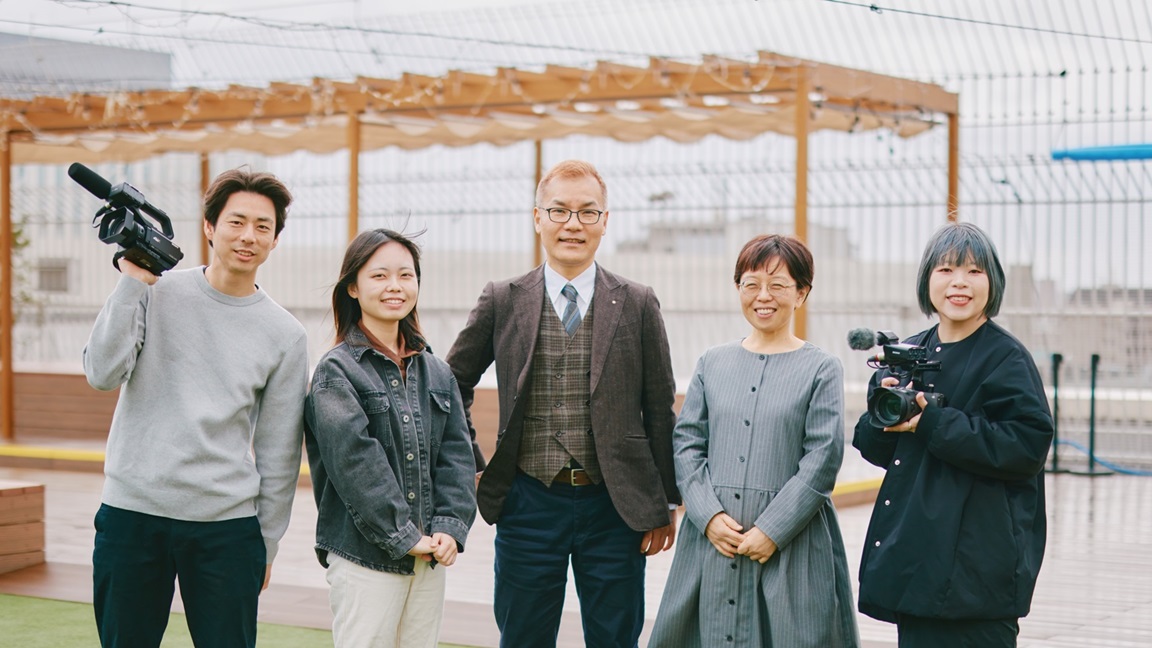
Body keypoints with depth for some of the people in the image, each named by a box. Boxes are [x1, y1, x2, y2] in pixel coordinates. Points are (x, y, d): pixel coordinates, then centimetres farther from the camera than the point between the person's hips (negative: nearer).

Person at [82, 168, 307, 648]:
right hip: (131, 511, 0)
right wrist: (133, 283, -11)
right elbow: (103, 374, -10)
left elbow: (279, 455, 6)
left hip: (227, 523, 0)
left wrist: (266, 545, 7)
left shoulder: (286, 336, 3)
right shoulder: (157, 293, 2)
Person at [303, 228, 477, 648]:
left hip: (429, 556, 6)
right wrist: (403, 536, -16)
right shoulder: (337, 370, -6)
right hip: (364, 559, -5)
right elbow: (354, 462, -14)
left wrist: (450, 527, -6)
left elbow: (457, 454, 8)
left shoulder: (436, 373, 12)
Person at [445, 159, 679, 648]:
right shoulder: (503, 301, 3)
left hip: (614, 506, 0)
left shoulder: (638, 305, 2)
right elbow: (454, 382, 15)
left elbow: (660, 410, 5)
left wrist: (666, 503, 4)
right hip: (529, 503, 0)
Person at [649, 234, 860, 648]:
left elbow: (823, 459, -5)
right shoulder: (712, 363, 11)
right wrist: (709, 516, -8)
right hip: (711, 537, 3)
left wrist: (772, 531, -12)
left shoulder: (821, 369, 1)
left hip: (791, 546, -3)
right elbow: (686, 443, 7)